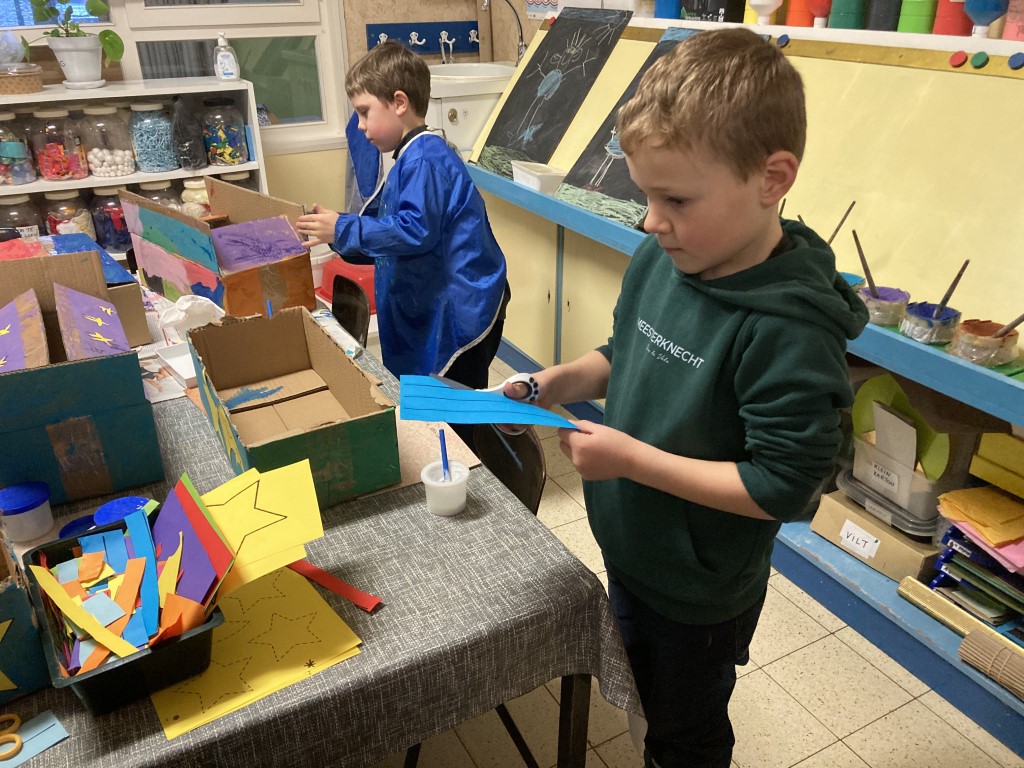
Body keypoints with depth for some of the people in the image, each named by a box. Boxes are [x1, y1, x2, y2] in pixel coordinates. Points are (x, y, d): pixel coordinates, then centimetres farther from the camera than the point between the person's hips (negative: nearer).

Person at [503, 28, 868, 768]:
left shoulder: (786, 329, -33)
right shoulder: (660, 259, -11)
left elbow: (782, 486, -29)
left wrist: (633, 457, -30)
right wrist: (564, 380, -13)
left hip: (701, 590, -6)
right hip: (630, 549, 7)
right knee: (644, 695, 33)